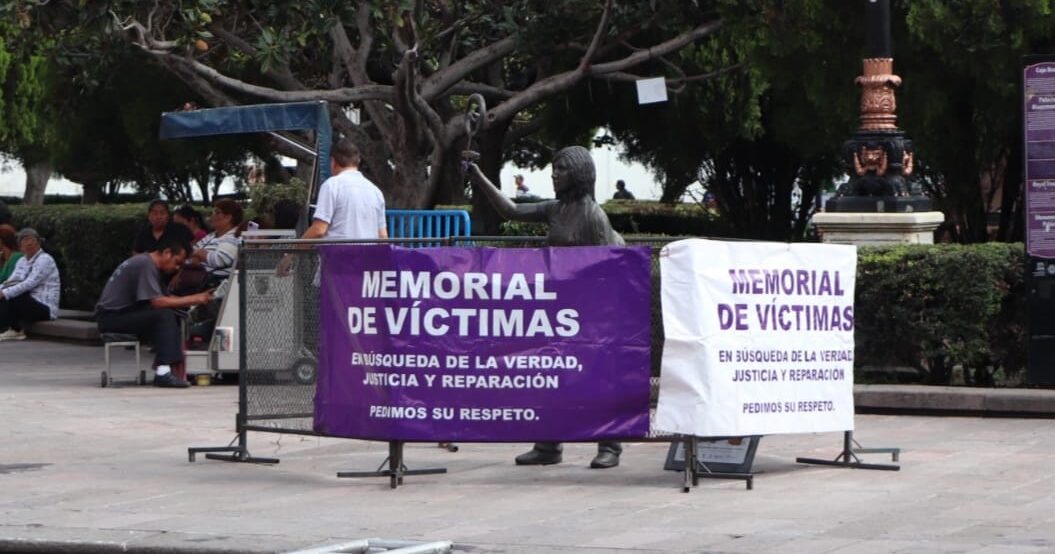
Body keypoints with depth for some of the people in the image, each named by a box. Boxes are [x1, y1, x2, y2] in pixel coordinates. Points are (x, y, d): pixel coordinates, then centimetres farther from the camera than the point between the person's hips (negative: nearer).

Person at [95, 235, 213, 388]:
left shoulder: (148, 263, 15)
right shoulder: (145, 264, -17)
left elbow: (166, 298, 10)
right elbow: (157, 302, -25)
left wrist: (196, 299, -1)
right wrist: (192, 300, -19)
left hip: (122, 314, 10)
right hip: (111, 317, -10)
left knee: (174, 318, 0)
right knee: (164, 315, -24)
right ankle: (163, 372, -29)